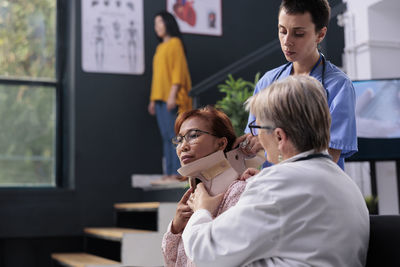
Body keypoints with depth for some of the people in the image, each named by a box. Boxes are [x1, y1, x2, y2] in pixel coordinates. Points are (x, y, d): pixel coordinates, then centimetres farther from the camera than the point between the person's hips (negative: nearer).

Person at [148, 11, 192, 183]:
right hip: (160, 98, 8)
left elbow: (178, 69, -11)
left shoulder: (175, 43, -2)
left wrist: (173, 94, -19)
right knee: (165, 137, 5)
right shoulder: (160, 47, 22)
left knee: (173, 135, -11)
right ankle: (169, 173, 5)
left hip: (171, 98, -8)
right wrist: (153, 99, 18)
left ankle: (176, 172, -11)